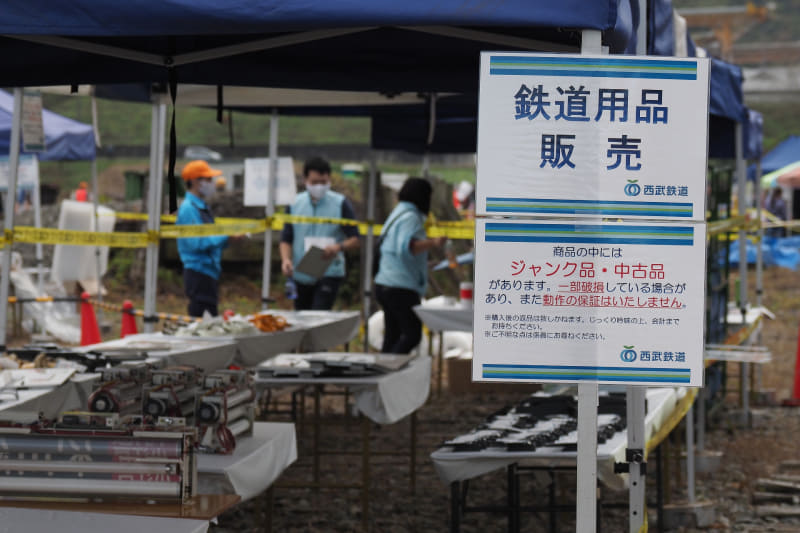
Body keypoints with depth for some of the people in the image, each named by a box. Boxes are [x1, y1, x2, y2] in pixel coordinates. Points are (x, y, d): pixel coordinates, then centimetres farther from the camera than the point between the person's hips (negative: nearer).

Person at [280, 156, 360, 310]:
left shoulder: (340, 204, -2)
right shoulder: (295, 204, 6)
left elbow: (355, 240, -3)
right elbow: (286, 239, 8)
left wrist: (339, 247, -25)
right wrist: (286, 259, -13)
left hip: (329, 273, -4)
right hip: (301, 275, 4)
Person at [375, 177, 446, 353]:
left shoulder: (397, 213, 19)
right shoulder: (410, 217, -12)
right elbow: (406, 246, -28)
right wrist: (432, 243, -35)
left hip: (385, 284, 10)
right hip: (401, 287, -10)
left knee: (392, 336, 10)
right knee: (412, 335, -11)